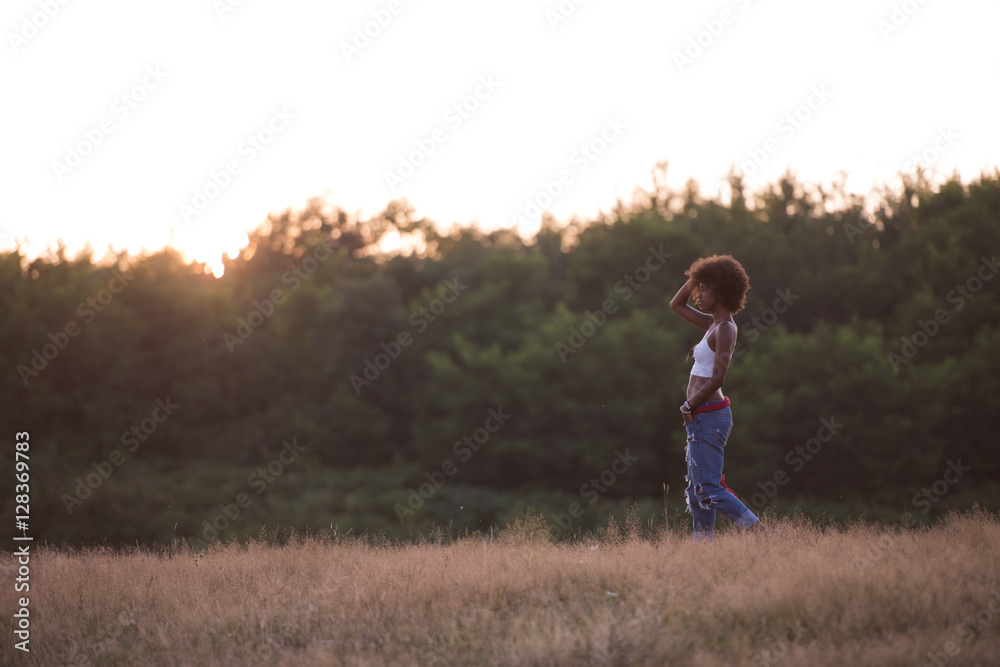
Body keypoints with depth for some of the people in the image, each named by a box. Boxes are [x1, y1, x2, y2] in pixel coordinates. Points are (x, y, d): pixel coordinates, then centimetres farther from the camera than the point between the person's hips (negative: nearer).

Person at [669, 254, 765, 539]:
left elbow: (717, 379, -22)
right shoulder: (715, 323, 12)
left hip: (708, 416, -10)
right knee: (697, 489, 9)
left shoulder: (725, 329, -14)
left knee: (708, 488, -11)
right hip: (702, 418, 10)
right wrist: (694, 279, 11)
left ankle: (764, 535, -15)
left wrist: (689, 406, -12)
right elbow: (676, 305, 25)